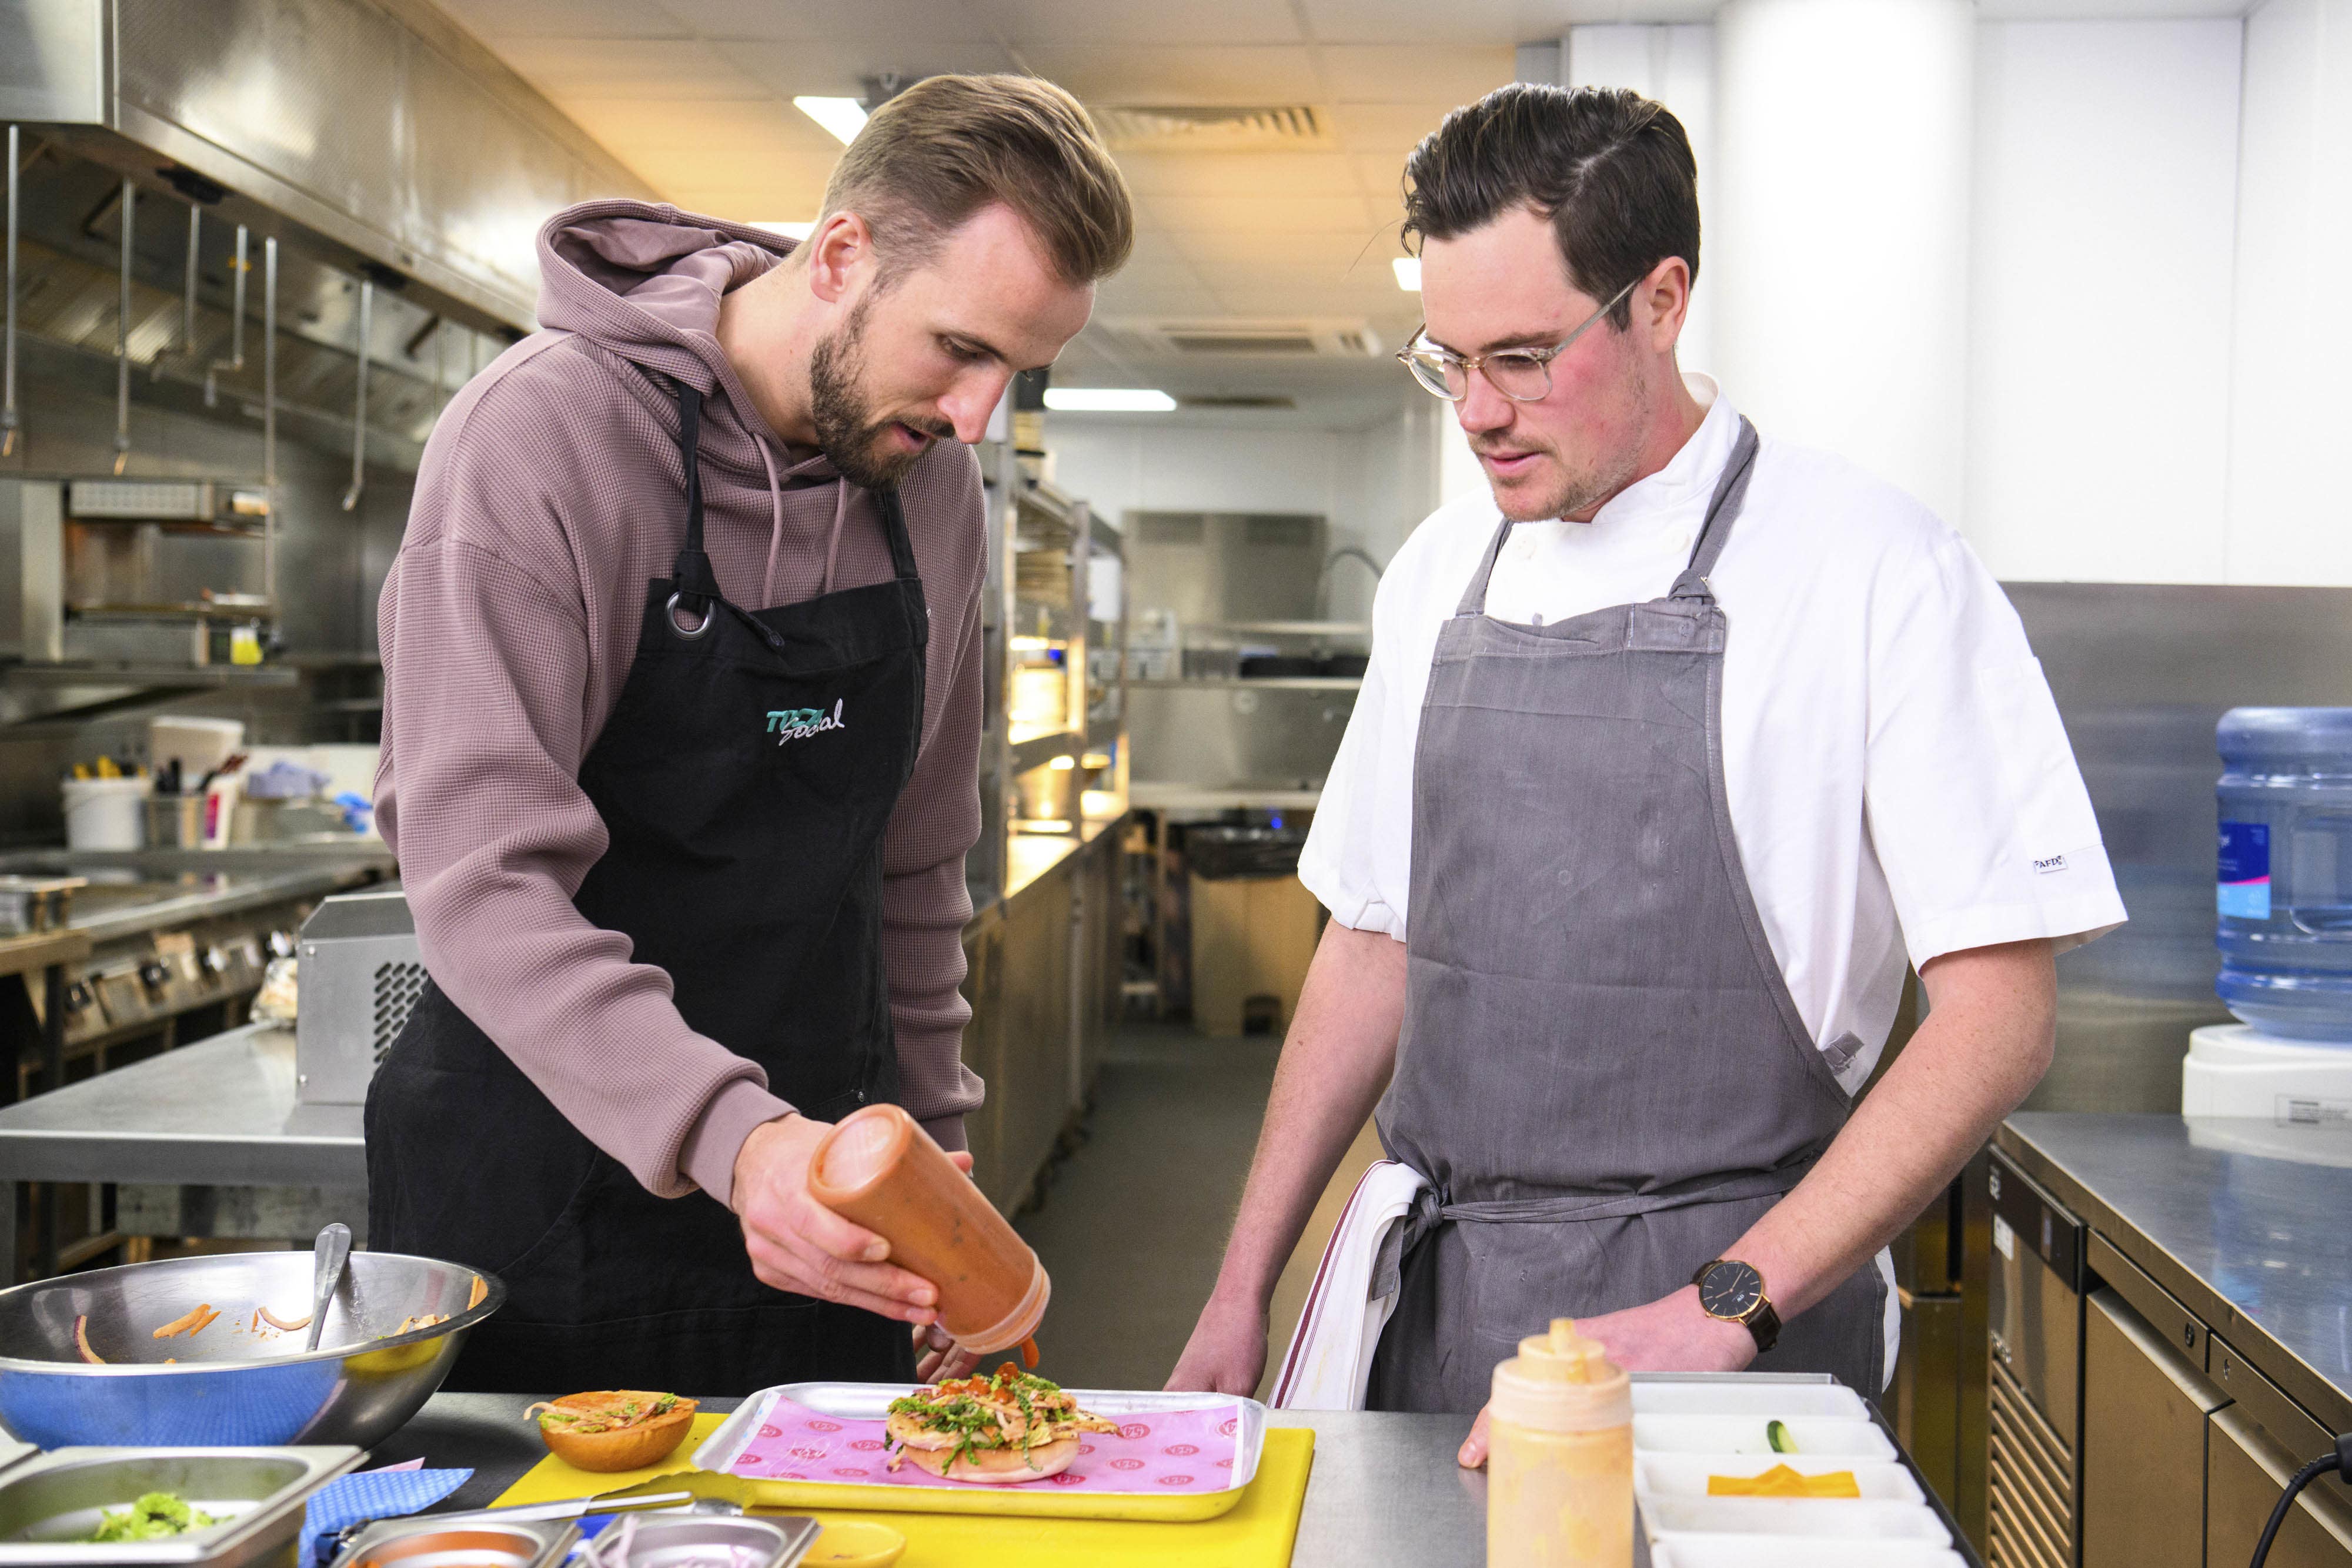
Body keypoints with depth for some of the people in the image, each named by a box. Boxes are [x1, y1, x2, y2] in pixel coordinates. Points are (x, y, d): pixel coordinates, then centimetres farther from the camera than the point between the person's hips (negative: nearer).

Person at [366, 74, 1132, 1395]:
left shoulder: (935, 488, 3)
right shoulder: (546, 435, -17)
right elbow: (484, 878, -25)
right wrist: (732, 1136, -37)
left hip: (809, 1189, 5)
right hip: (541, 1202, -5)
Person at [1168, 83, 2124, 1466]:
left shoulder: (1875, 570, -10)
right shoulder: (1440, 571, 7)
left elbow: (2000, 1015, -13)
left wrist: (1726, 1307, -20)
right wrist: (1245, 1291, 9)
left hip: (1736, 1315, -5)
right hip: (1444, 1304, 5)